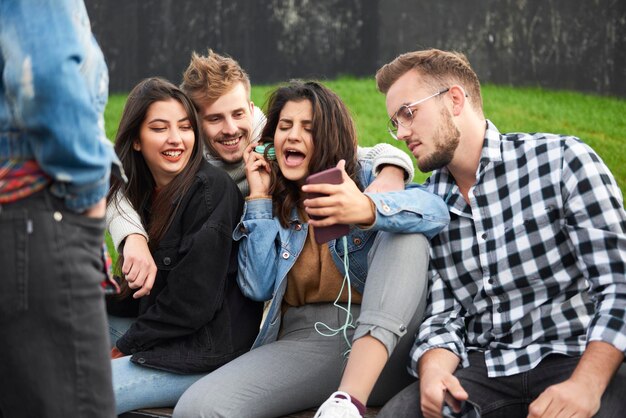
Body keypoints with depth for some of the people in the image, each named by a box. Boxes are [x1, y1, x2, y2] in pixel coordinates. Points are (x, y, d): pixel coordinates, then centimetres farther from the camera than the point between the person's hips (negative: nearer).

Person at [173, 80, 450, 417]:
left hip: (381, 344, 0)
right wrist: (260, 197, 2)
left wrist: (369, 209, -36)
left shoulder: (367, 177, 6)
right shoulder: (270, 203, 14)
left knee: (408, 235, -29)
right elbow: (258, 288, 1)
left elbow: (435, 210, -15)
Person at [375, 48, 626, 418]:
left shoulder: (563, 160, -6)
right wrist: (433, 370, -15)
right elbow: (443, 315, 7)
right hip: (482, 369, 3)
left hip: (575, 357, -3)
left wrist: (586, 385, -24)